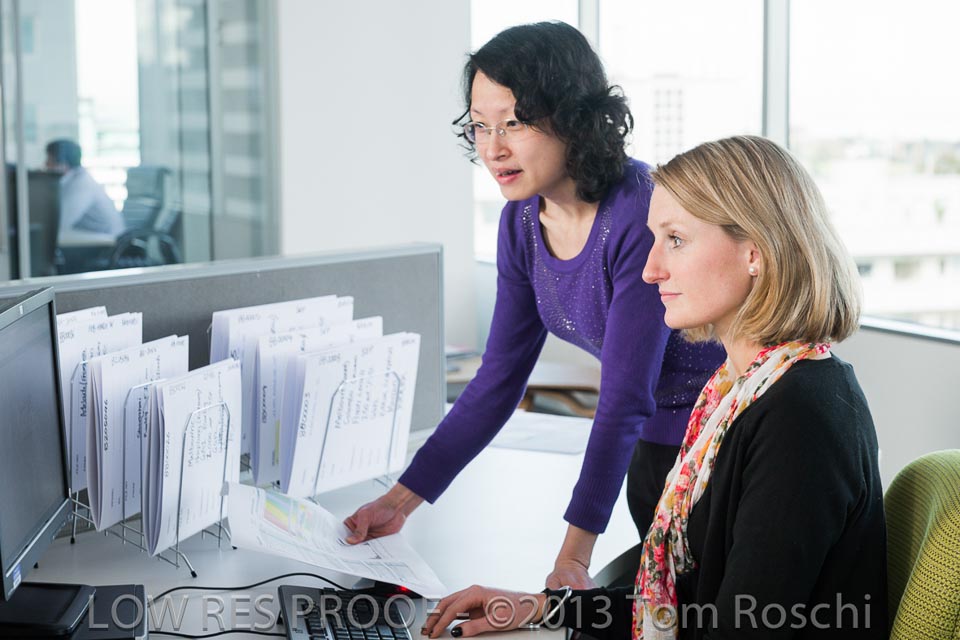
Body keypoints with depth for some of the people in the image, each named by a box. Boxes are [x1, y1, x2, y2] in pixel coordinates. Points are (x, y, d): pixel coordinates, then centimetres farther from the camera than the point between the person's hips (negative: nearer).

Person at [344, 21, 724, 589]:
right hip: (656, 439, 7)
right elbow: (500, 378, 0)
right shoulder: (523, 222, -5)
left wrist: (574, 556, -31)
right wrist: (402, 498, -4)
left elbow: (625, 397, -29)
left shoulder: (644, 216, -28)